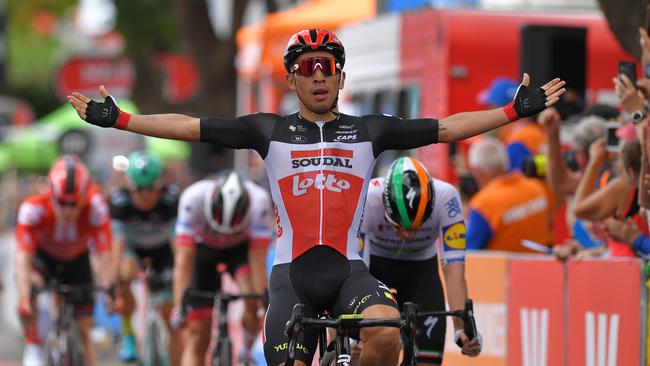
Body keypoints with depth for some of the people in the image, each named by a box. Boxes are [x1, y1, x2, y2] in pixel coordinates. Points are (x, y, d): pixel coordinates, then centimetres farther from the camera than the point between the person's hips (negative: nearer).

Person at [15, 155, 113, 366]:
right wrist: (25, 298, -52)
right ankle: (33, 349, -21)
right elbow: (23, 257, -41)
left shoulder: (95, 208, -35)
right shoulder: (32, 209, -37)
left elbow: (104, 254, -37)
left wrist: (107, 288, -50)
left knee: (84, 329, -2)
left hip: (76, 260, 1)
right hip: (43, 256, -1)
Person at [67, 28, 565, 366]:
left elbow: (449, 127, 6)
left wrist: (517, 110, 0)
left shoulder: (369, 131, 9)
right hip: (294, 273, 0)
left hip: (349, 269, 0)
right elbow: (190, 127, 4)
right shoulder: (271, 131, 8)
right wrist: (118, 120, -1)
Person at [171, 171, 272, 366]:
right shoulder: (193, 198, -36)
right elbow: (184, 260, -35)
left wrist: (265, 303, -36)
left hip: (241, 248, 0)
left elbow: (258, 262, -33)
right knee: (198, 335, -5)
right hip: (204, 248, 0)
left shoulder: (259, 202, -36)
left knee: (253, 299, -28)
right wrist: (179, 306, -39)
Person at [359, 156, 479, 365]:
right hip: (375, 263, -1)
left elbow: (454, 269, -35)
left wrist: (461, 328, -46)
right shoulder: (367, 198, -36)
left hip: (421, 268, 1)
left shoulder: (445, 197, -33)